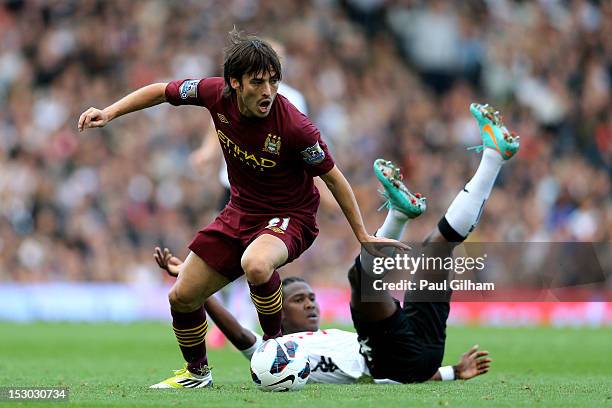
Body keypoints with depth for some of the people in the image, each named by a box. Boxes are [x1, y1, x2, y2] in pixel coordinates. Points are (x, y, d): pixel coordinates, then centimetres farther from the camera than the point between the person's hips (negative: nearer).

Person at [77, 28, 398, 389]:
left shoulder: (294, 127, -28)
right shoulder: (216, 94, -15)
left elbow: (333, 177, -14)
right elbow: (162, 91, 4)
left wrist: (363, 236, -9)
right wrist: (109, 113, -5)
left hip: (289, 217, -6)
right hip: (240, 212, 6)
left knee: (256, 265, -39)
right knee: (182, 297, 6)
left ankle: (274, 344, -13)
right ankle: (197, 372, 35)